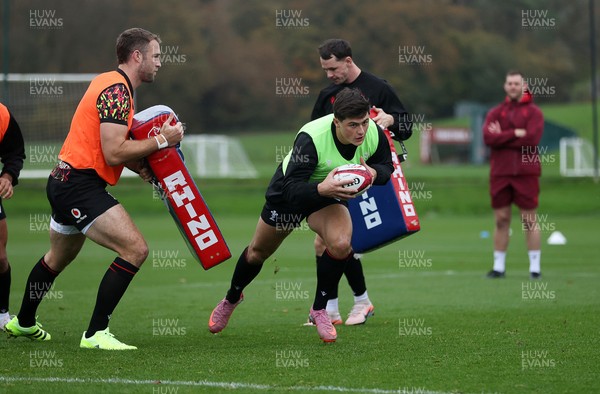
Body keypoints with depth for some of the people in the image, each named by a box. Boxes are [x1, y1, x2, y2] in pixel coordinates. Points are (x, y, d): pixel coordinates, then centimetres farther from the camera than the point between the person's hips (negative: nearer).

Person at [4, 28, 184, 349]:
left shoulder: (110, 83, 15)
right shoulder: (117, 90, -17)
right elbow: (113, 153, -24)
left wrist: (137, 163, 5)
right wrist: (162, 140, -16)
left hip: (64, 181, 11)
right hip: (81, 186, -11)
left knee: (59, 256, 29)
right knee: (135, 249, -18)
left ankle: (23, 323, 48)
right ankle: (96, 334, -16)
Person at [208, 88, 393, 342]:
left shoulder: (373, 133, -27)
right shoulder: (310, 138, -41)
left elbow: (386, 166, -8)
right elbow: (291, 189, -40)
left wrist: (373, 173, -32)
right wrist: (321, 188, -60)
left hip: (330, 192, 2)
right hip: (288, 190, -2)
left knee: (341, 244, -27)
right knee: (258, 252, 16)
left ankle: (319, 310, -4)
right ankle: (232, 298, 49)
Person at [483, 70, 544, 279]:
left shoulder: (533, 112, 3)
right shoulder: (495, 112, 11)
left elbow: (532, 138, -14)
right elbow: (488, 137, -6)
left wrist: (502, 137, -7)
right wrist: (516, 133, -13)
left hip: (526, 172, -3)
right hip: (500, 173, 3)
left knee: (529, 219, -1)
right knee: (501, 220, 5)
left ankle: (535, 266, 3)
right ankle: (498, 266, 10)